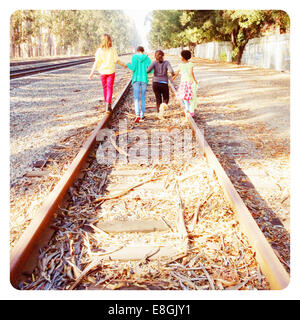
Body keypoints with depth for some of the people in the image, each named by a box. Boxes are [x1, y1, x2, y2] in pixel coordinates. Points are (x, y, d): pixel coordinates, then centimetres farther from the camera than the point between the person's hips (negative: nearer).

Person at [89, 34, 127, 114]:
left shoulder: (99, 50, -2)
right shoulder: (112, 49, -6)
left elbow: (96, 62, -6)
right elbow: (117, 61, -6)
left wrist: (92, 72, -3)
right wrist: (124, 65, 10)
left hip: (102, 72, 2)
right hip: (111, 71, -2)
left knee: (105, 88, 16)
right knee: (109, 88, 0)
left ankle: (107, 104, 27)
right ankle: (108, 105, -15)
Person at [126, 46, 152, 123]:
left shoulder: (134, 57, 1)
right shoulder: (147, 58, 5)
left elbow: (133, 68, -10)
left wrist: (128, 64, 11)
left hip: (136, 79, -1)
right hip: (144, 79, 2)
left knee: (136, 98, -2)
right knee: (143, 98, 10)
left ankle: (137, 114, -20)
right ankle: (142, 116, 11)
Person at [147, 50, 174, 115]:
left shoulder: (154, 63, -1)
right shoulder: (166, 62, -1)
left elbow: (148, 70, -18)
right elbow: (171, 71, -16)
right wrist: (173, 75, 6)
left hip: (155, 83, 1)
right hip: (164, 84, -1)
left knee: (158, 100, 14)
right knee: (166, 99, 13)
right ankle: (164, 105, -21)